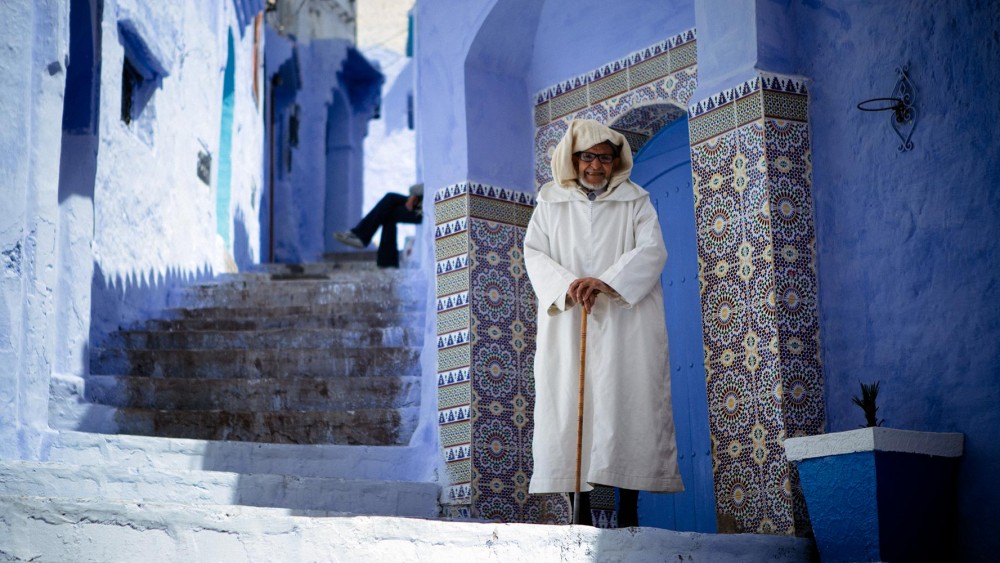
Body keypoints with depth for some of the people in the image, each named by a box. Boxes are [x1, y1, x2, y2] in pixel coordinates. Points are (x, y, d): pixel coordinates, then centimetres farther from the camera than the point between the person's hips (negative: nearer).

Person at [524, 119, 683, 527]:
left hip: (623, 323, -1)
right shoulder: (551, 200, 11)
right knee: (569, 405, -4)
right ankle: (579, 507, -1)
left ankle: (628, 507, -3)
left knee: (626, 407, -6)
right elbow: (534, 252, 3)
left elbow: (651, 250, -6)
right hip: (567, 324, 1)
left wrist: (606, 281, -21)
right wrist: (567, 285, -17)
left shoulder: (635, 200, 8)